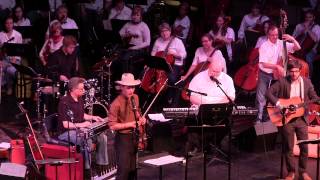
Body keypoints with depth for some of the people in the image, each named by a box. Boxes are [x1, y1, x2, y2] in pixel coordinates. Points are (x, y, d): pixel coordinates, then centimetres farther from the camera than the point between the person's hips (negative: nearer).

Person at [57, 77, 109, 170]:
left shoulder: (80, 100, 6)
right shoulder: (64, 102, -21)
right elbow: (65, 124, -24)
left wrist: (93, 117, 6)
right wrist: (81, 125, -28)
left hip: (79, 129, 9)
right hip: (66, 132, -9)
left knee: (102, 137, -2)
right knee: (87, 140, -32)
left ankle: (101, 164, 8)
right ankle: (87, 169, -22)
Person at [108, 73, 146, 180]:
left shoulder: (135, 98, 2)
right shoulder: (116, 104, -20)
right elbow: (112, 126, -20)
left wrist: (140, 118, -1)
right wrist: (130, 124, -23)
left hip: (134, 136, 7)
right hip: (123, 138, -7)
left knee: (133, 168, 14)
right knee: (124, 169, -9)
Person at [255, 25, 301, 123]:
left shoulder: (281, 44, -3)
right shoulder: (264, 46, -14)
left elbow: (297, 48, -2)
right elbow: (264, 64, -21)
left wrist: (293, 39, -19)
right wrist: (277, 66, -29)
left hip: (276, 75, 3)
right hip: (264, 75, -3)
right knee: (261, 97, -4)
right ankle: (259, 118, 5)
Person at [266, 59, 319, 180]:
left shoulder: (306, 82, 3)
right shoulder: (282, 81, -7)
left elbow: (313, 97, 5)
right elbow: (269, 92, -11)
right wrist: (277, 103, -23)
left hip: (301, 119, 2)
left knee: (304, 147, 4)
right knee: (288, 147, 6)